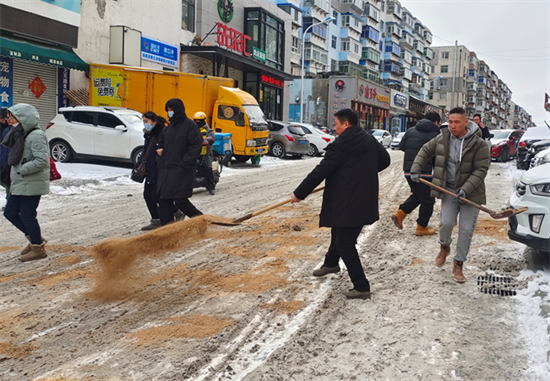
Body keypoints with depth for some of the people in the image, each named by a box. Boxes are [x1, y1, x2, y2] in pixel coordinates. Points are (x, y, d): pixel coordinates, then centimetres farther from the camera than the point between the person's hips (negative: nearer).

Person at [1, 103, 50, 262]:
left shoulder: (36, 136, -17)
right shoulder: (22, 135, 14)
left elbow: (42, 160, -25)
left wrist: (22, 170, -19)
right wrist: (16, 175, 8)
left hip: (32, 184, -10)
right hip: (20, 183, 10)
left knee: (27, 216, -3)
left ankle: (38, 248, 12)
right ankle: (35, 238, 24)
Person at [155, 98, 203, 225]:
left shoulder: (190, 125, -7)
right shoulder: (170, 126, 16)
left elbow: (196, 147, -13)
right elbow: (162, 142, 30)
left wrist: (184, 163, -17)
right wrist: (160, 149, 8)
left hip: (181, 170, -8)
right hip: (166, 168, 8)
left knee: (180, 200, -8)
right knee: (164, 200, 4)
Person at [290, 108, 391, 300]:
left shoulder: (339, 147, -16)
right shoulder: (370, 140, 6)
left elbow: (319, 173, -14)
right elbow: (385, 159, 18)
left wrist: (299, 194, -5)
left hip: (349, 203, -9)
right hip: (366, 199, 9)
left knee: (345, 243, -1)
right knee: (338, 230, 28)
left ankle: (361, 287, 3)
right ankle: (331, 263, 51)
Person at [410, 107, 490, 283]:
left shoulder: (479, 144, -13)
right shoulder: (442, 139, -1)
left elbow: (481, 170, -14)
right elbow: (425, 151, 13)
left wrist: (466, 189, -24)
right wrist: (416, 170, 2)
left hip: (470, 193, -2)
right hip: (449, 190, 2)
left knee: (466, 230, 0)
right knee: (446, 223, -10)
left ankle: (458, 265, 16)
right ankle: (444, 247, 25)